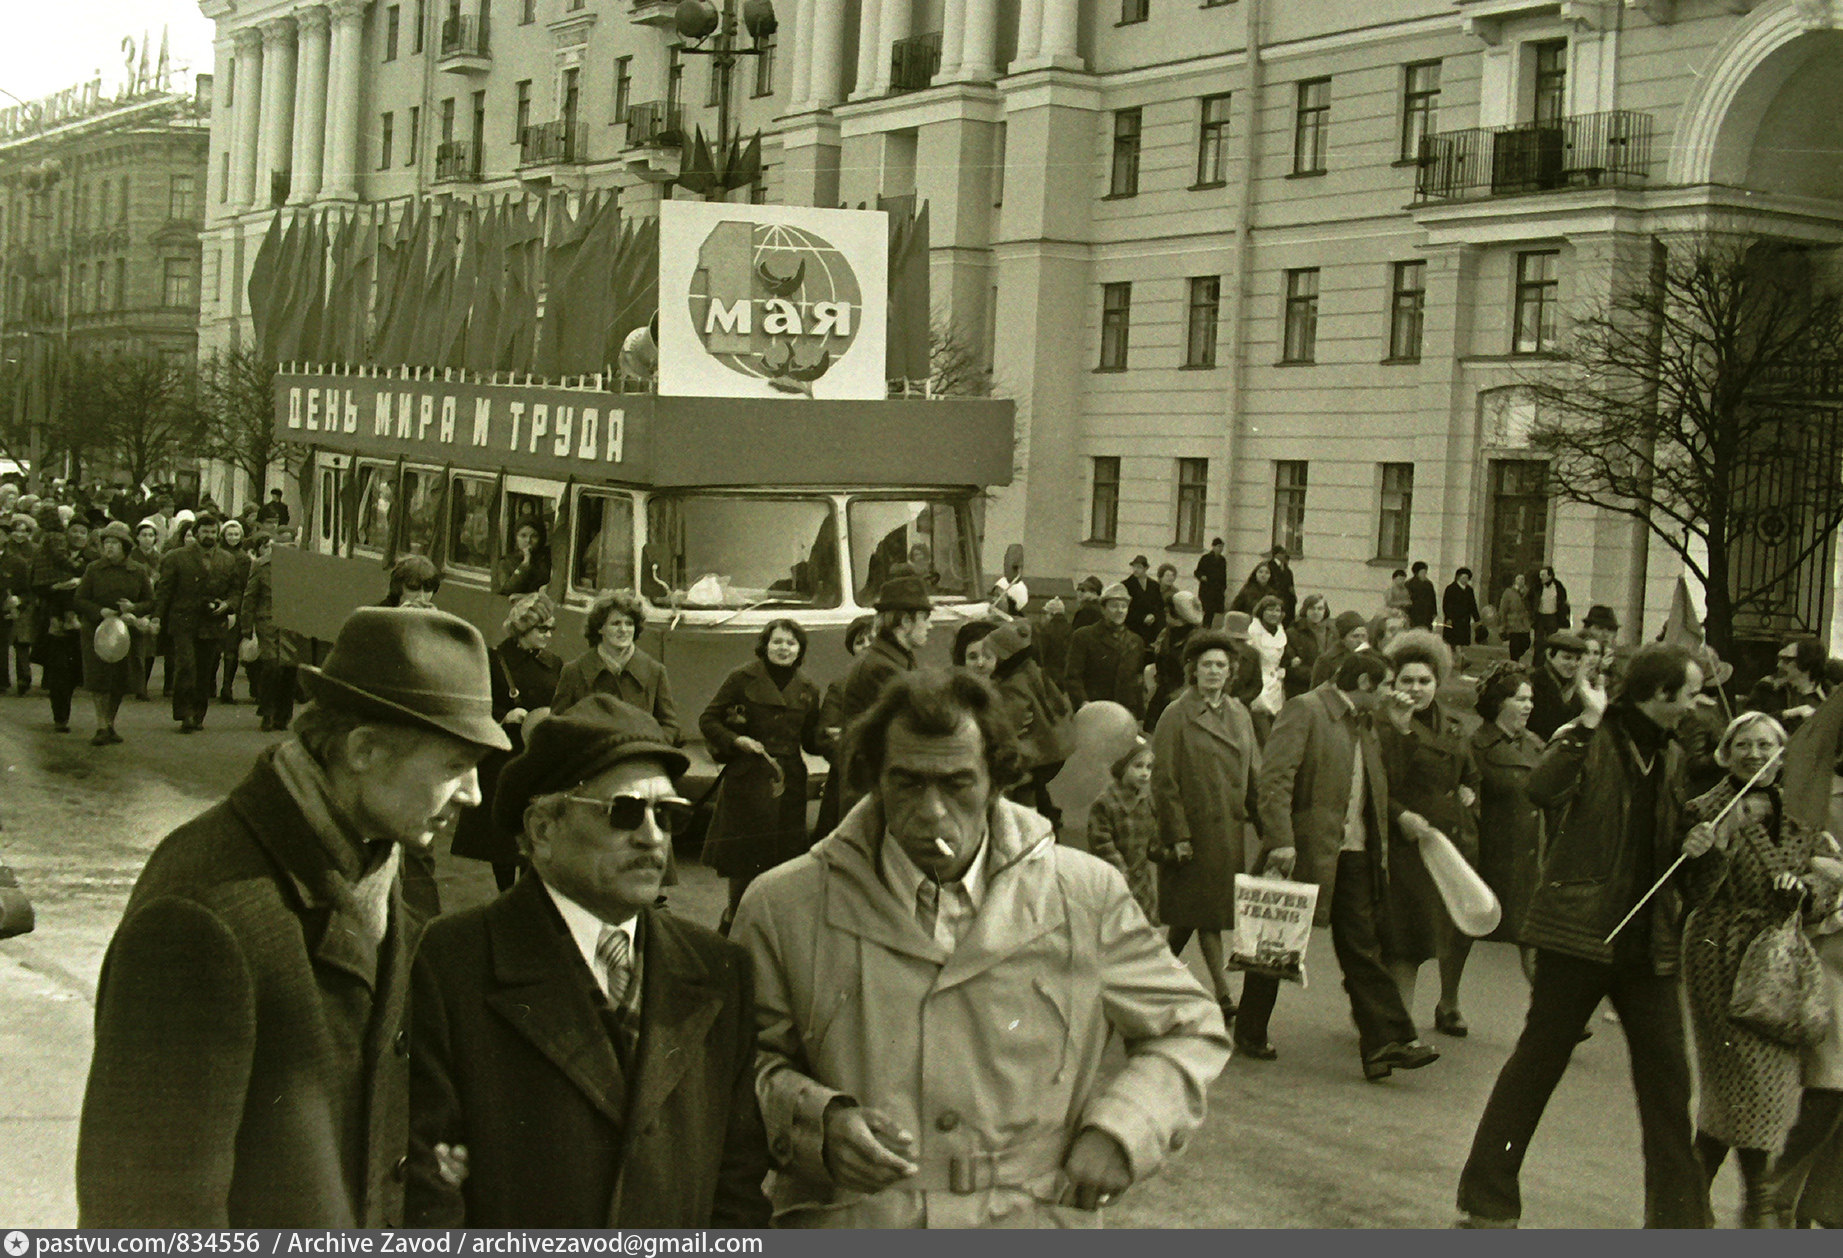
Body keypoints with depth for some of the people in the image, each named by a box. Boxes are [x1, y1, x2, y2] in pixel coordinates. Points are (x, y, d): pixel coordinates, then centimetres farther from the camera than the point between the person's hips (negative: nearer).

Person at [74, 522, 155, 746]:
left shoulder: (138, 572, 5)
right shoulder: (94, 570, 1)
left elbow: (150, 602, 9)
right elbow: (79, 600, 1)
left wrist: (133, 608, -12)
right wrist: (100, 612, -16)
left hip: (128, 633, 2)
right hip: (97, 631, -2)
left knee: (120, 681, 6)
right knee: (99, 679, -9)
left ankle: (110, 724, 20)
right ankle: (101, 727, -5)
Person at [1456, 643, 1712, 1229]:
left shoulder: (1670, 757, 14)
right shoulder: (1591, 740, -9)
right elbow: (1542, 791, -31)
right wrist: (1585, 724, -30)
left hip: (1647, 939, 7)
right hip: (1581, 931, -6)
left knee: (1667, 1074, 6)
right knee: (1537, 1062, 1)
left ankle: (1680, 1215, 16)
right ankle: (1486, 1199, 11)